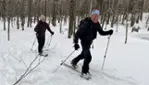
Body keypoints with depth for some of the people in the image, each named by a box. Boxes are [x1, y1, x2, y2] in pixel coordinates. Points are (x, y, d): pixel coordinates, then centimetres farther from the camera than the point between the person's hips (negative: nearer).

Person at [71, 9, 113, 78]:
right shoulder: (86, 23, -27)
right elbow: (78, 32, -30)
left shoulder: (97, 24, -5)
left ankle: (74, 62, 50)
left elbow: (101, 32, 5)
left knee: (83, 54, 25)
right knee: (88, 57, -17)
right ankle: (84, 72, 0)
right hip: (84, 41, -8)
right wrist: (76, 43, -39)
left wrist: (109, 32, -12)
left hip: (89, 41, 8)